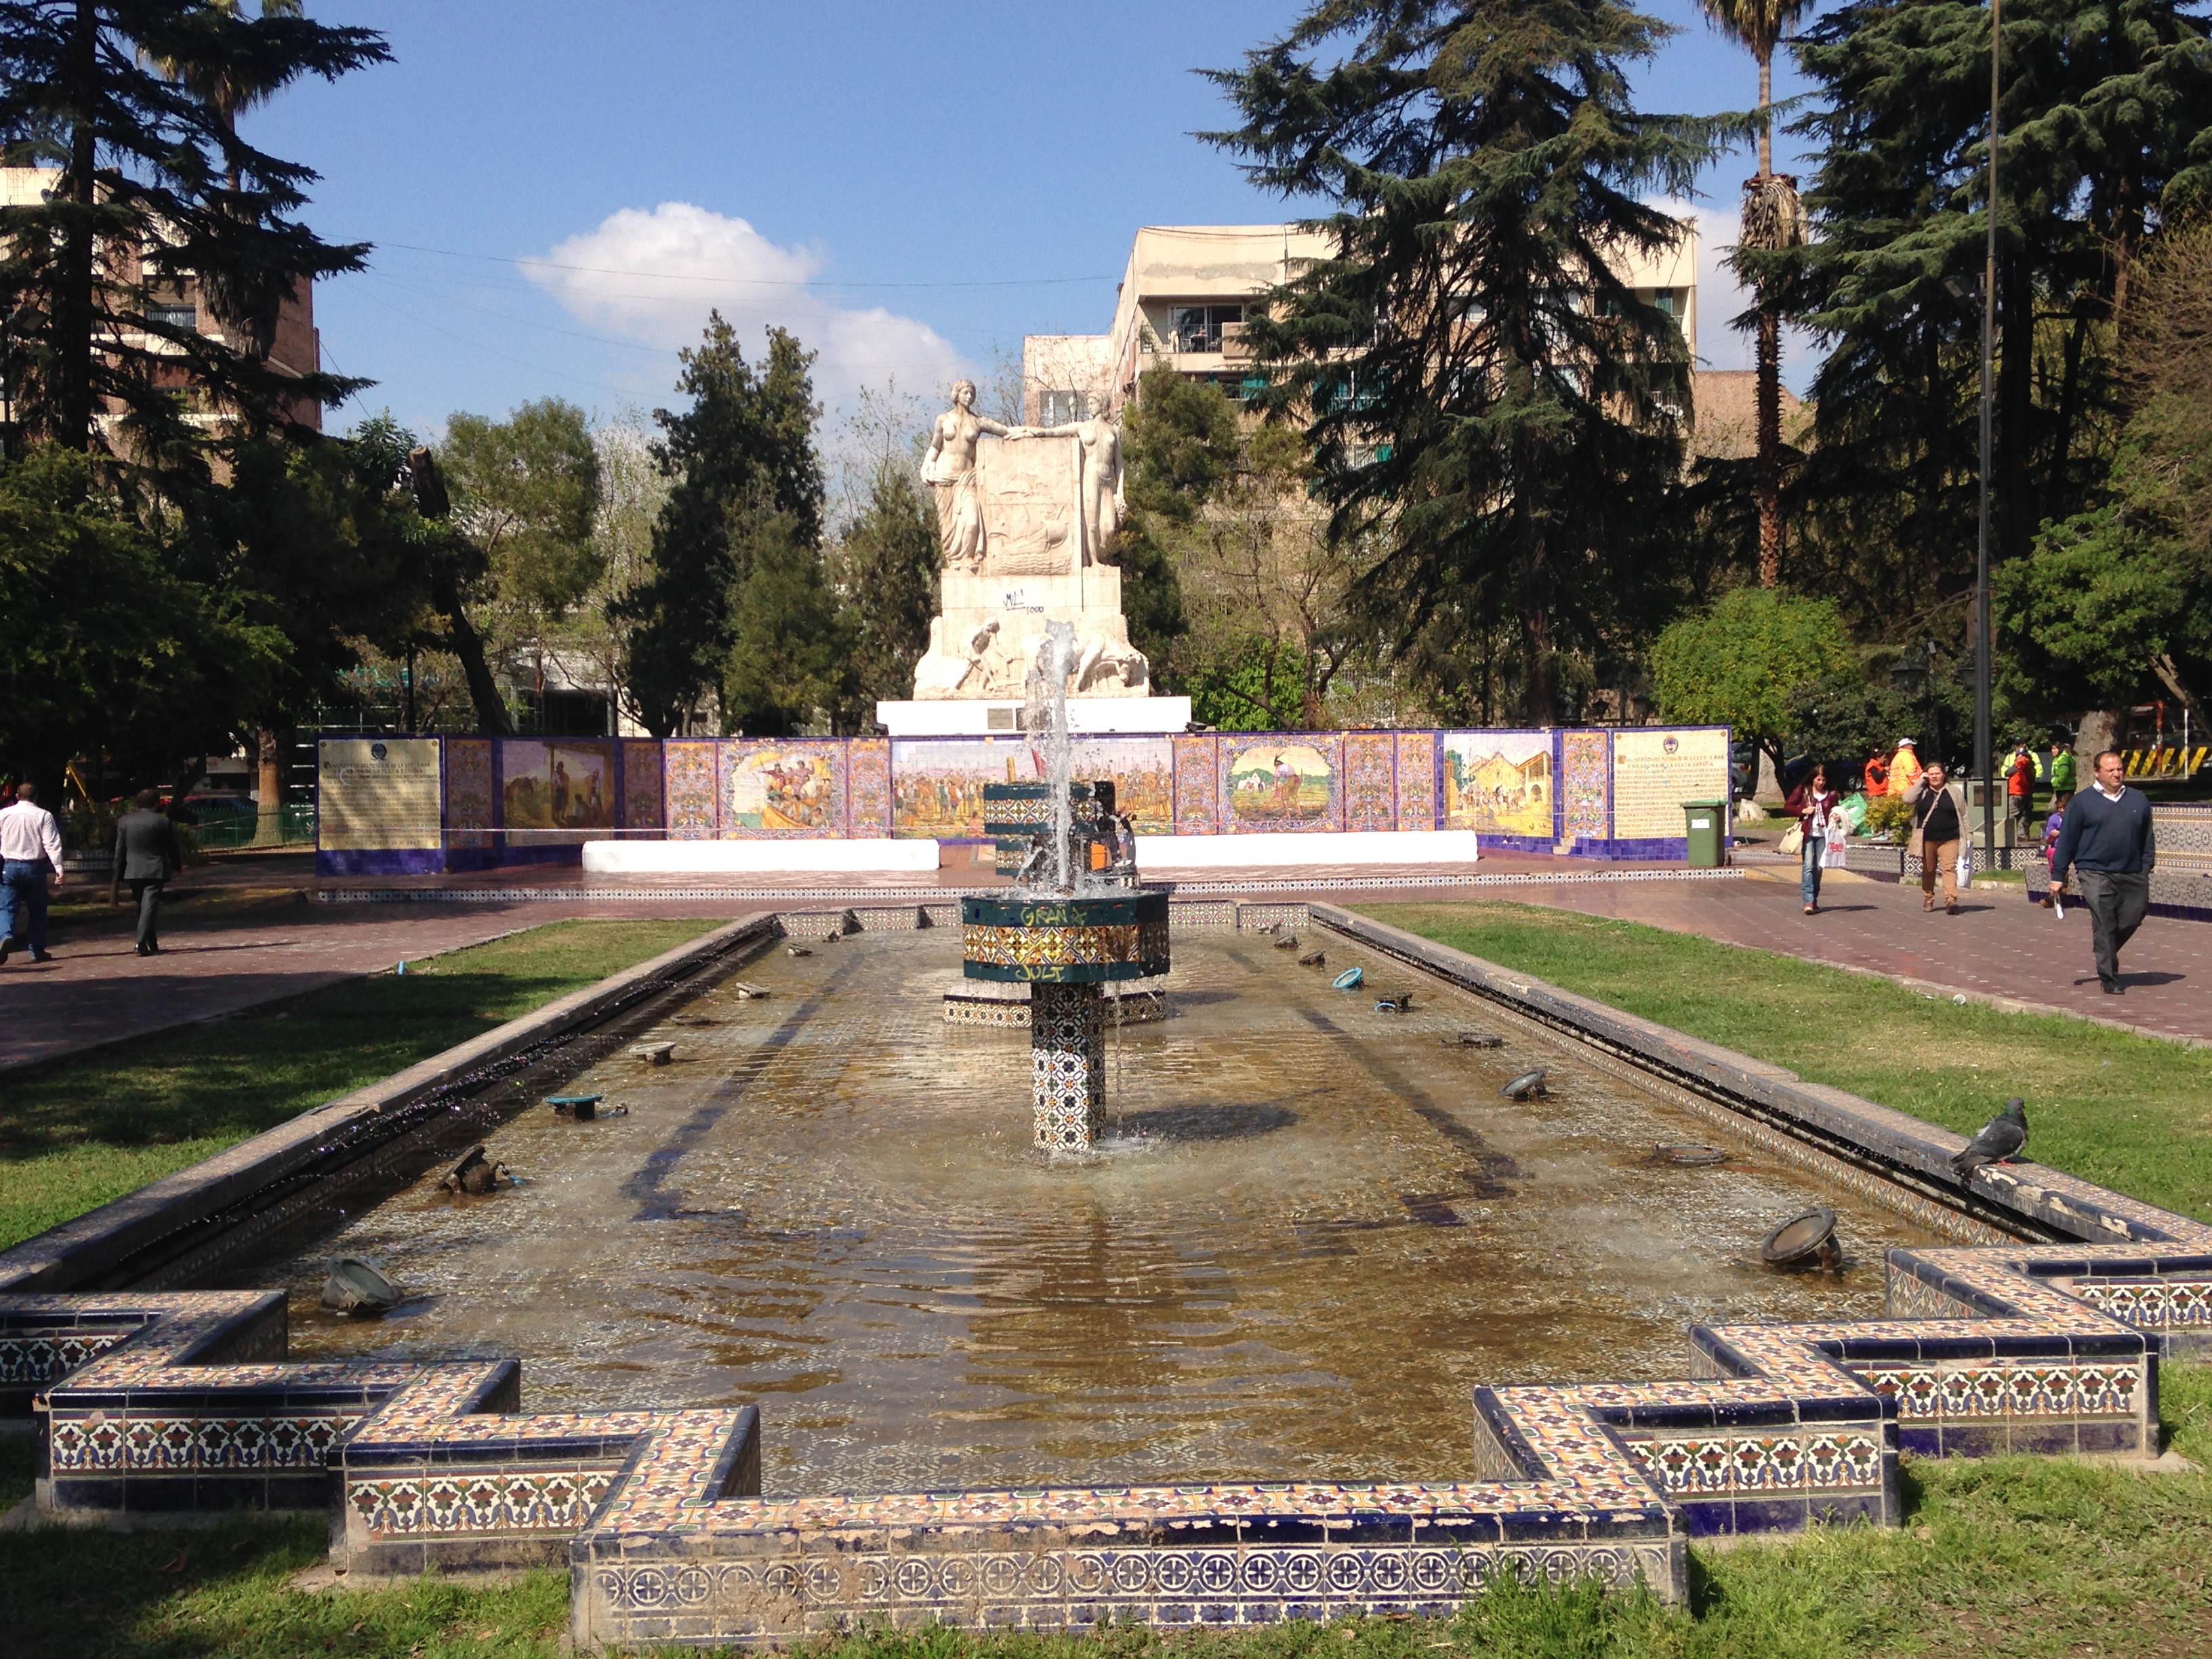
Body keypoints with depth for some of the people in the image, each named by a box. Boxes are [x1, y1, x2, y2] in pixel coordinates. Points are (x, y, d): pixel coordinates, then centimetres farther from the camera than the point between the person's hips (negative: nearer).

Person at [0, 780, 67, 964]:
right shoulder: (43, 816, -4)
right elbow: (52, 844, -9)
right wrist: (59, 869, -8)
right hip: (35, 867, -1)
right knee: (37, 910, 10)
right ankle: (38, 950, 14)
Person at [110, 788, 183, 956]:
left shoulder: (124, 822, 3)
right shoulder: (163, 822, -5)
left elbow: (120, 851, 4)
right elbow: (172, 848, 2)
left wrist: (116, 878, 6)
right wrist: (178, 866, 19)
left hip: (133, 871, 4)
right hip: (155, 871, -3)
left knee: (143, 907, 16)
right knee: (150, 906, -5)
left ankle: (153, 945, 20)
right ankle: (142, 942, -19)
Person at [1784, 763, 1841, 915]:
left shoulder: (1831, 794, 8)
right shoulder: (1803, 791, 3)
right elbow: (1787, 806, 4)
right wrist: (1803, 810, -9)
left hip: (1823, 834, 3)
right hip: (1807, 833, -3)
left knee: (1818, 868, 5)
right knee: (1808, 866, -12)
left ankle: (1814, 900, 16)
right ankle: (1808, 901, -19)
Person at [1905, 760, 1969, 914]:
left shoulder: (1954, 791, 8)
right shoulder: (1921, 791, 7)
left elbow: (1963, 815, 9)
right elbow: (1907, 799, -13)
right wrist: (1920, 781, -8)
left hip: (1949, 839, -1)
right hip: (1927, 839, 2)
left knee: (1949, 869, -14)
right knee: (1928, 870, 11)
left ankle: (1951, 900, -24)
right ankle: (1928, 899, 26)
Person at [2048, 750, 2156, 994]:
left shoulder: (2138, 800, 12)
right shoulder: (2082, 802, 1)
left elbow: (2147, 837, 18)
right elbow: (2067, 840, 2)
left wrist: (2147, 866, 9)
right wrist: (2058, 875, 0)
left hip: (2132, 876, 4)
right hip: (2096, 875, -4)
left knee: (2133, 918, 5)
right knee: (2104, 927, -6)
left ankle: (2106, 956, 30)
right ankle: (2109, 979, 0)